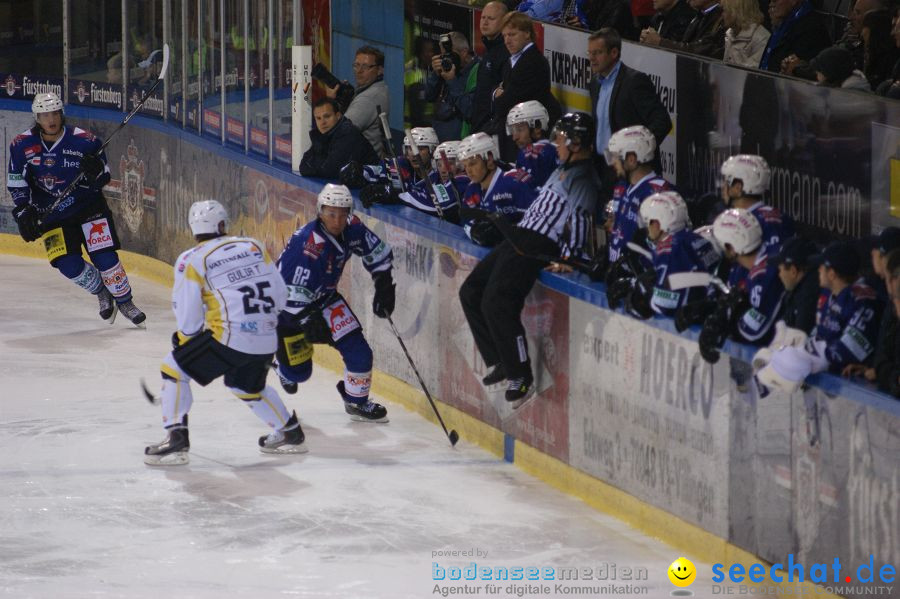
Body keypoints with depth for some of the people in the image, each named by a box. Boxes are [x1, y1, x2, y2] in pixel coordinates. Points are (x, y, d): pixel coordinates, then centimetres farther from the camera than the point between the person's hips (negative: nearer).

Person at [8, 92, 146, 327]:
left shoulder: (85, 141, -12)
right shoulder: (21, 146, -7)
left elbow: (103, 179, -4)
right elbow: (16, 184, 3)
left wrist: (95, 171, -26)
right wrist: (23, 212, -6)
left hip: (88, 206, -2)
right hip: (52, 214, 2)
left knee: (104, 258, -12)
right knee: (68, 265, -9)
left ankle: (125, 302, 9)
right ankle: (102, 294, 18)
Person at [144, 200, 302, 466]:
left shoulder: (191, 260, -2)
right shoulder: (254, 247, 11)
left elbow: (189, 318, -5)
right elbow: (279, 296, 11)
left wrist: (182, 338, 16)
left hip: (229, 338, -6)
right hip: (266, 341, 6)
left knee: (173, 369, 8)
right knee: (247, 387, 33)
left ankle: (176, 439, -3)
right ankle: (290, 434, 41)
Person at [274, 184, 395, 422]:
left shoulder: (351, 228, -14)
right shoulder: (308, 243, -35)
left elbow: (378, 253, 5)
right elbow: (293, 291, -33)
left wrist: (384, 286, 0)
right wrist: (310, 322, -31)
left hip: (323, 297, 6)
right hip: (287, 304, -6)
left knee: (357, 349, -5)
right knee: (298, 371, -1)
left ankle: (357, 401, 17)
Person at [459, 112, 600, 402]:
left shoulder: (582, 180, -14)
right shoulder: (562, 170, 18)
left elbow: (580, 221, -22)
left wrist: (567, 259, -28)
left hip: (537, 248, -11)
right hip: (518, 240, 11)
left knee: (496, 303, -23)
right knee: (471, 291, 10)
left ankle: (521, 376, -14)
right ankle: (500, 360, 13)